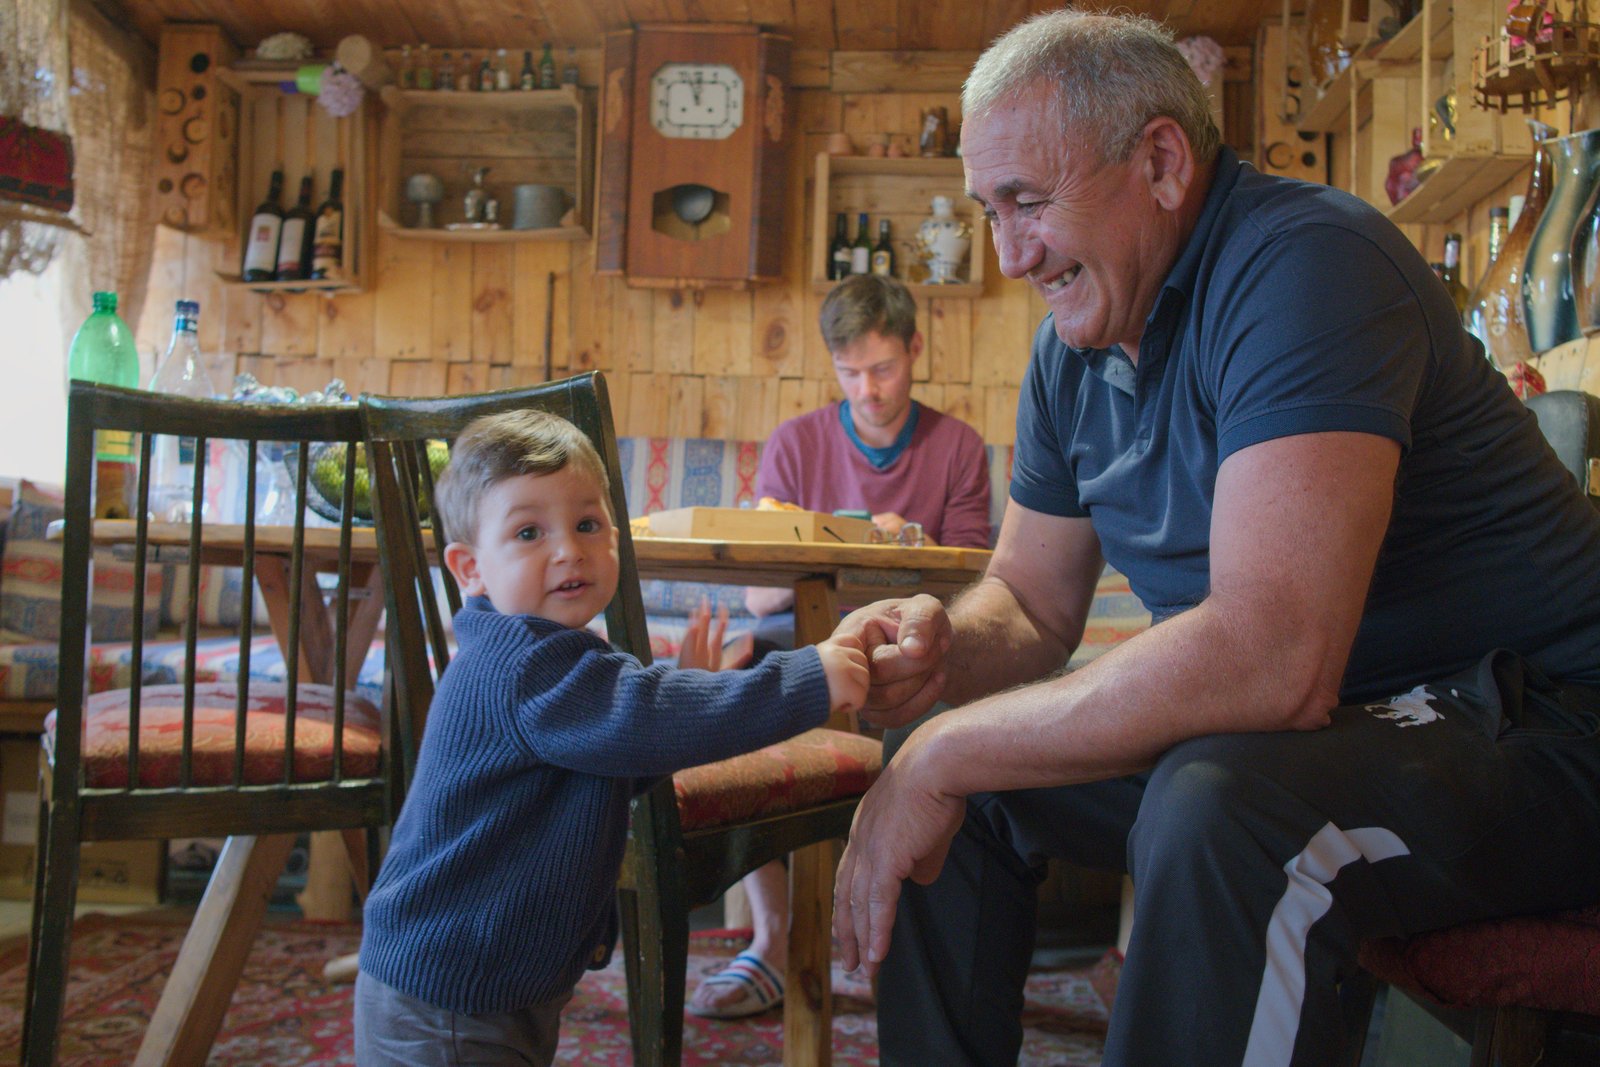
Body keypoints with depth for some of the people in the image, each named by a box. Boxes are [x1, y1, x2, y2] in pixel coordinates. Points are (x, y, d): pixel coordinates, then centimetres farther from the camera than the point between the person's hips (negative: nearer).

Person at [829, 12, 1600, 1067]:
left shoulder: (1303, 262, -24)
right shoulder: (1074, 348, 5)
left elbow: (1272, 659, -35)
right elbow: (1032, 603, 11)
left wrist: (946, 758, -27)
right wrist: (945, 646, -14)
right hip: (1313, 724, 8)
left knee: (1219, 808, -37)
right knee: (947, 784, 5)